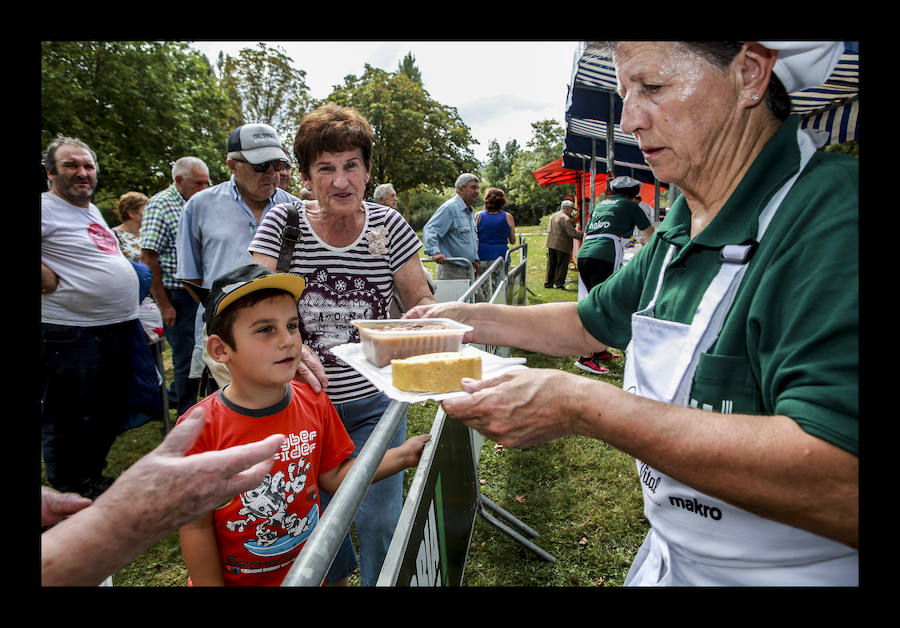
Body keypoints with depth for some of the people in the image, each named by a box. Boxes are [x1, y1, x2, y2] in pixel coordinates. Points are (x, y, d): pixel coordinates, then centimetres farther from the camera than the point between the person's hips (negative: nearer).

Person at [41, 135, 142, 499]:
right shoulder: (46, 208, -10)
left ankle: (93, 477, 36)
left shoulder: (93, 210, 17)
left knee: (109, 413, 19)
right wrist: (54, 283, -18)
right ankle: (72, 495, 21)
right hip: (72, 333, -9)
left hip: (118, 328, 9)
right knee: (69, 419, 5)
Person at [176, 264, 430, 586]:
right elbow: (196, 527, -15)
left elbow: (332, 476, -4)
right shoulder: (201, 428, -24)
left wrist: (400, 456, -13)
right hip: (236, 578, -3)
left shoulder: (314, 402, -13)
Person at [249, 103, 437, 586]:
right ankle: (331, 574, 50)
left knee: (377, 520, 9)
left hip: (373, 402, 0)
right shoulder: (281, 224, -9)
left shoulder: (388, 226, -7)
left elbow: (420, 300, 0)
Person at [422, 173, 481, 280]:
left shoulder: (470, 212, 19)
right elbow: (429, 230, -21)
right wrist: (435, 252, -34)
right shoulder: (449, 208, -13)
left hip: (468, 269, 9)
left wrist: (475, 259, 23)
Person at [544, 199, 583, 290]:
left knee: (551, 265, 13)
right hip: (562, 246, -8)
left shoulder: (552, 216, 12)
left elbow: (548, 229, 21)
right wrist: (583, 234, -6)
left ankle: (548, 283, 15)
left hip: (551, 244, 8)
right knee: (561, 265, 2)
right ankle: (559, 284, 3)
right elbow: (572, 233, -17)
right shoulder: (566, 219, -14)